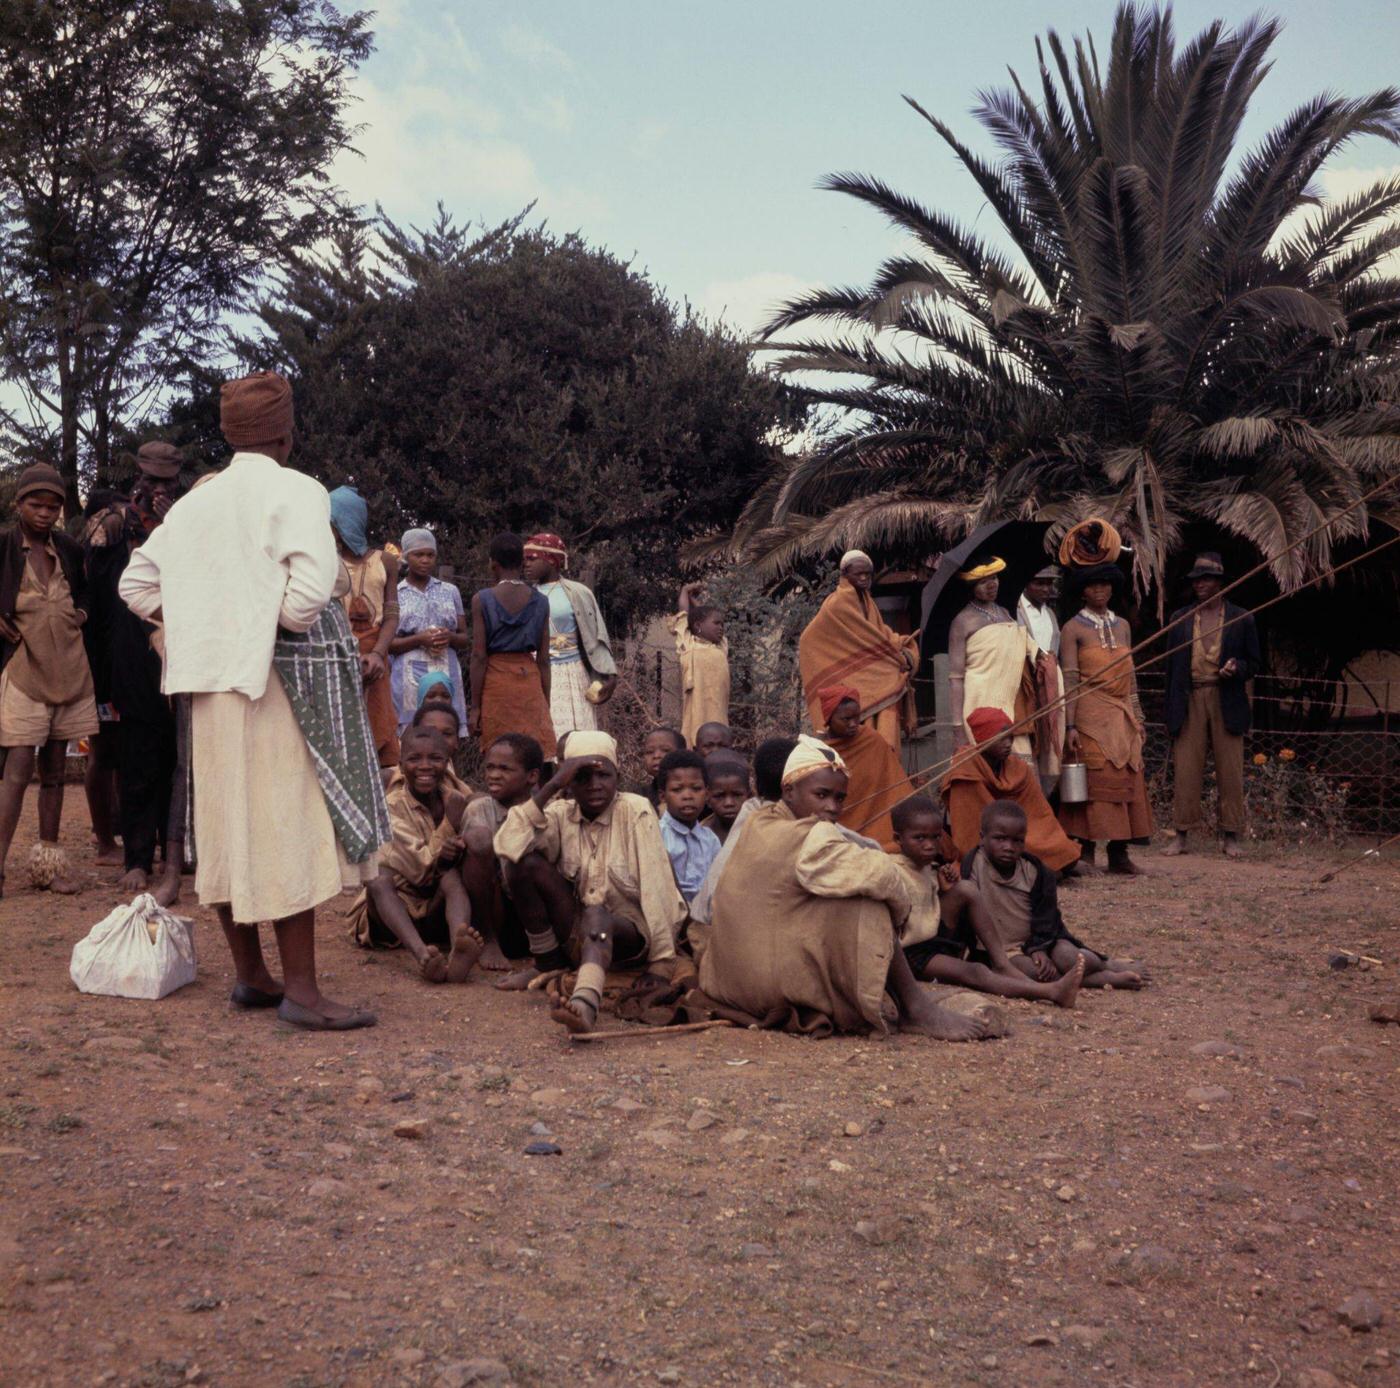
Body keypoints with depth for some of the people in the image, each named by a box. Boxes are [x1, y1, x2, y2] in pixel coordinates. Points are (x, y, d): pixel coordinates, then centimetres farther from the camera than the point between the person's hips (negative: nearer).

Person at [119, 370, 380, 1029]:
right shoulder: (295, 491, -7)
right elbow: (311, 588, -22)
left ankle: (249, 974, 21)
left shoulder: (195, 501, 13)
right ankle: (301, 988, -2)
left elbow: (136, 584, 15)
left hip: (208, 684, 7)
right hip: (272, 679, -7)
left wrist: (195, 628, 12)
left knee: (226, 825, 11)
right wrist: (286, 627, -4)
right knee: (288, 827, -4)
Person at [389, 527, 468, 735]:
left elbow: (464, 639, 16)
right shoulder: (394, 594, 7)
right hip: (411, 679, -2)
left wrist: (450, 637, -7)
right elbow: (385, 644, 2)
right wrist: (419, 640, -13)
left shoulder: (450, 591, 16)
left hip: (447, 676, 2)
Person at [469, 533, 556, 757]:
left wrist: (475, 707, -3)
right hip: (530, 680, 2)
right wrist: (546, 704, 11)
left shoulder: (482, 600, -4)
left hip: (496, 680, -2)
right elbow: (543, 659, 4)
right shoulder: (540, 601, 3)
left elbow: (479, 656, -6)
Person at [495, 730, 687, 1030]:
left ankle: (586, 1002, -68)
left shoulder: (636, 811, -11)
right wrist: (552, 787, -24)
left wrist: (661, 963, -21)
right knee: (526, 862, -16)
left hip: (631, 931, -4)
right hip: (579, 930, 4)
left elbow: (656, 886, -16)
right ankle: (548, 963, -3)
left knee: (596, 916, -39)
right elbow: (508, 847, -19)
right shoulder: (561, 814, -1)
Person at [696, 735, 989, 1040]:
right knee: (869, 907, -8)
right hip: (778, 988, -9)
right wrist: (900, 910, -2)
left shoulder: (758, 824, 10)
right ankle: (913, 1006, -2)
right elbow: (878, 875, -25)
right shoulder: (810, 840, -15)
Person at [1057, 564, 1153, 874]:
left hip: (1123, 715, 5)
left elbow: (1130, 676, 17)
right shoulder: (1073, 629, -1)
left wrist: (1137, 718, 12)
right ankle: (1086, 852, -3)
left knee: (1126, 778, 2)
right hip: (1091, 713, -5)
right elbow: (1070, 680, -7)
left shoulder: (1122, 626, 15)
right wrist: (1070, 725, -14)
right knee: (1094, 778, -8)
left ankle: (1119, 853, 7)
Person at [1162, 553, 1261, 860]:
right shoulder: (1179, 619, 12)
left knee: (1230, 771, 0)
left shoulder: (1241, 619, 7)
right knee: (1185, 771, -1)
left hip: (1227, 703, -1)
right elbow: (1171, 666, 12)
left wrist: (1237, 667, -14)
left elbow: (1254, 663, 11)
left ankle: (1230, 836, 8)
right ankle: (1182, 833, 6)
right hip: (1190, 701, 1)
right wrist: (1171, 712, 6)